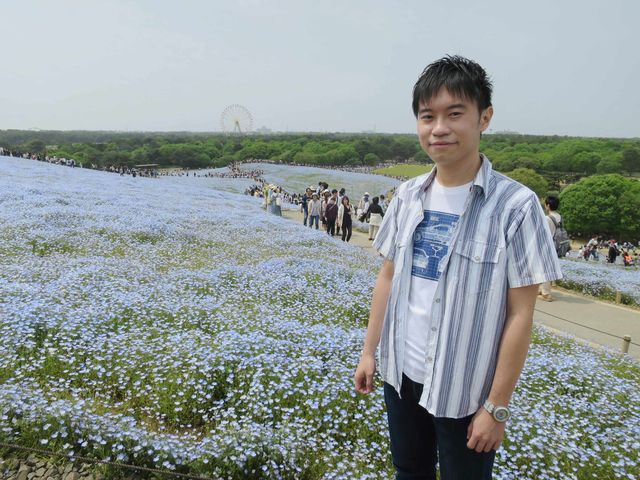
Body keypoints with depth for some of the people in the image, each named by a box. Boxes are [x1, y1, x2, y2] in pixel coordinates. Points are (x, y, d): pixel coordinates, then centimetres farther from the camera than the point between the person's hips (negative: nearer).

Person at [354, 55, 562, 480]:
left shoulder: (515, 206, -16)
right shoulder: (408, 195, -2)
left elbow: (520, 315, -14)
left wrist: (497, 408, -11)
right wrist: (370, 351, 7)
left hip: (465, 392, -4)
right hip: (401, 374, 5)